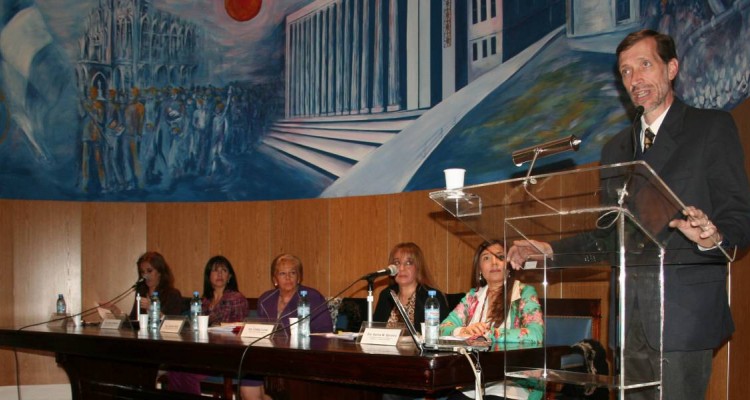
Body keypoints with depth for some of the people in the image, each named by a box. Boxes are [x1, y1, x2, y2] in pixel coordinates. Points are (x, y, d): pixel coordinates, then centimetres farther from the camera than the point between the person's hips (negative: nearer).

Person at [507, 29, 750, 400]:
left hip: (685, 311, -5)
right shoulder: (616, 149, 20)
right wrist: (549, 250, 8)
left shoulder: (713, 127, 2)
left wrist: (712, 238, -26)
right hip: (631, 314, 6)